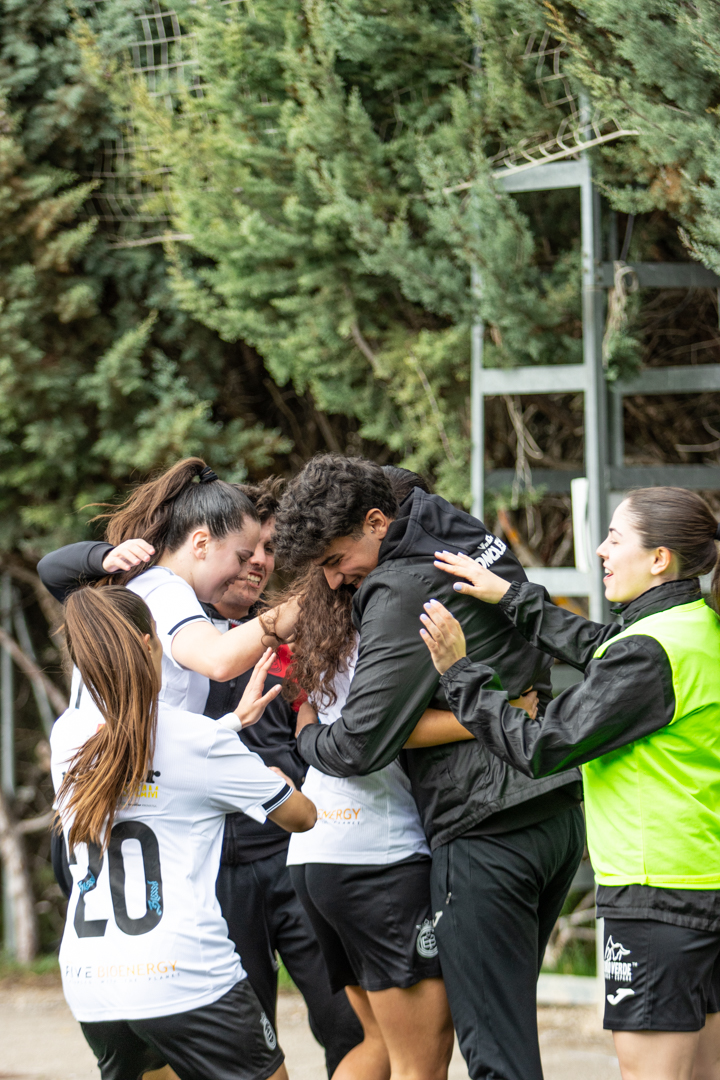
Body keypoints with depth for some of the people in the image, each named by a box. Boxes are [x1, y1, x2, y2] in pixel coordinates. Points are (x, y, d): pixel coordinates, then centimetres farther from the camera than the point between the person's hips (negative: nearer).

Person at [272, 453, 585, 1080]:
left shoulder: (401, 592, -15)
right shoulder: (474, 538, 12)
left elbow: (359, 747, -15)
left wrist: (306, 734, 6)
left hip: (488, 834, -9)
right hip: (559, 814, 9)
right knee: (509, 1019, 17)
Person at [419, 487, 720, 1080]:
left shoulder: (650, 650, -18)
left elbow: (543, 746, -15)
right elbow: (596, 649, 25)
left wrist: (460, 673, -5)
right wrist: (511, 597, 28)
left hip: (657, 895, -9)